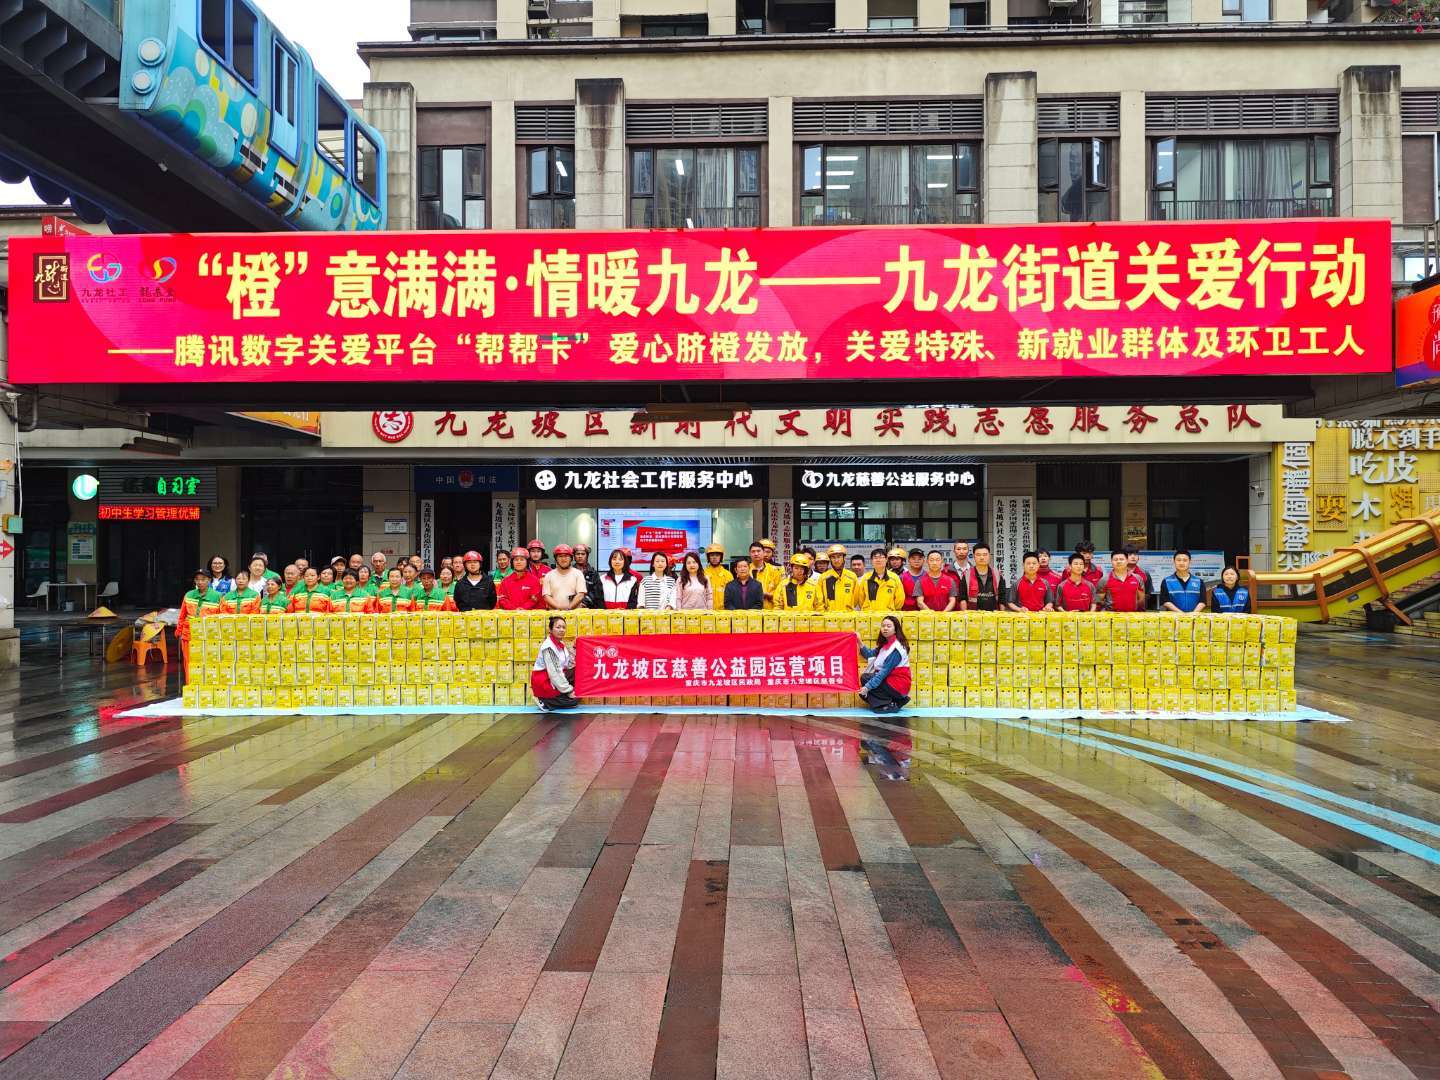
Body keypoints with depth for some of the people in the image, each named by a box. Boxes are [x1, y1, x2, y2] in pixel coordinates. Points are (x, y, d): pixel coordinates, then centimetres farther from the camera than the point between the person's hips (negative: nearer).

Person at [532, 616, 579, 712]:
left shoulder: (561, 644, 7)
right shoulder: (548, 646, -20)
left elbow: (568, 665, 0)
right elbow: (554, 672, -23)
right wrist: (568, 690, -20)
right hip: (543, 682, -9)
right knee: (573, 701, -11)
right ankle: (544, 702, -4)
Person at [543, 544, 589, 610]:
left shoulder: (578, 574, 10)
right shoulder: (549, 576, 13)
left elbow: (580, 595, 0)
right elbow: (546, 596, 4)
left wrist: (569, 607, -12)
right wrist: (559, 607, -10)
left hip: (575, 612, 0)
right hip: (554, 612, 0)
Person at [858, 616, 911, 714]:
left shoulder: (896, 648, -20)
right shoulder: (885, 644, 9)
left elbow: (884, 671, -23)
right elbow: (870, 654, 2)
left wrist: (867, 686, -24)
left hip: (898, 685, -9)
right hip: (890, 680, 9)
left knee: (866, 679, -12)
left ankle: (890, 705, -10)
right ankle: (892, 701, 5)